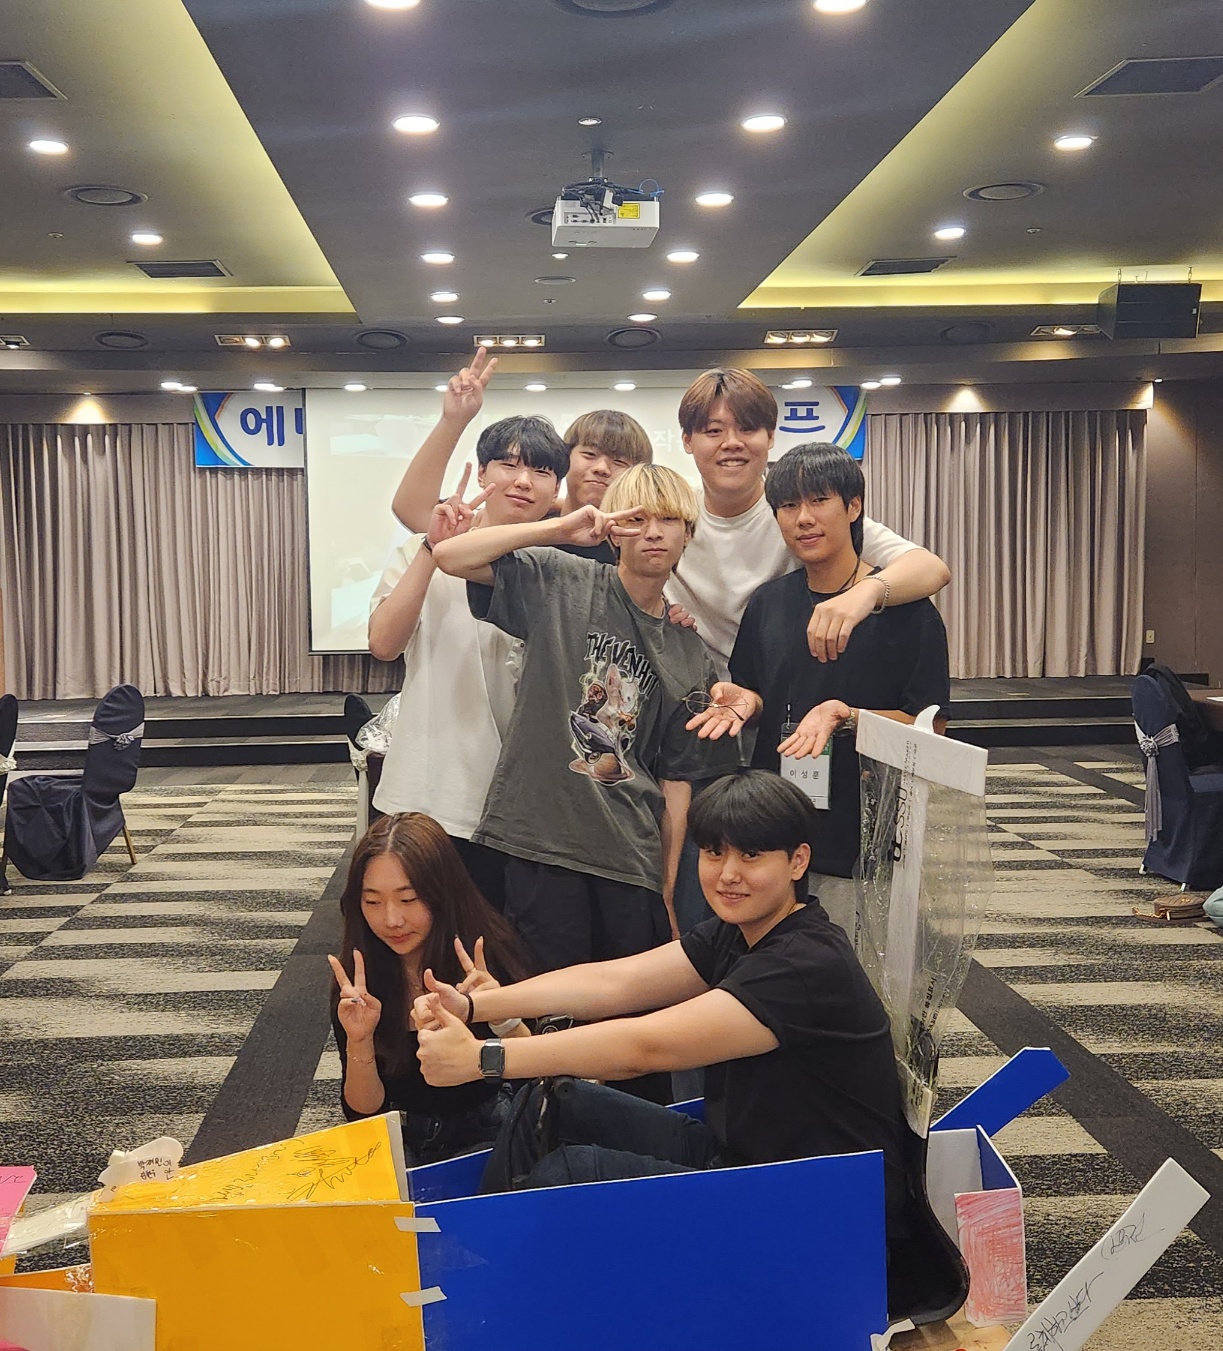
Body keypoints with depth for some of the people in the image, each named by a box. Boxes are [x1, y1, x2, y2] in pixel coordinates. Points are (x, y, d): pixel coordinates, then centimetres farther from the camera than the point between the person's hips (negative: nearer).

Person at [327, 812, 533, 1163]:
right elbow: (364, 1111, -4)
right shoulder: (358, 978, -7)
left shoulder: (492, 953, -12)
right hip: (406, 1143, 1)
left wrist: (505, 1019, -29)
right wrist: (359, 1041, -23)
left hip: (490, 1134, -1)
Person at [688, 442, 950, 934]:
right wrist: (742, 701, -4)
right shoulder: (767, 602, 9)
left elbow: (929, 726, -10)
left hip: (863, 839, -4)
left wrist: (844, 717, -23)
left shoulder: (903, 604, -8)